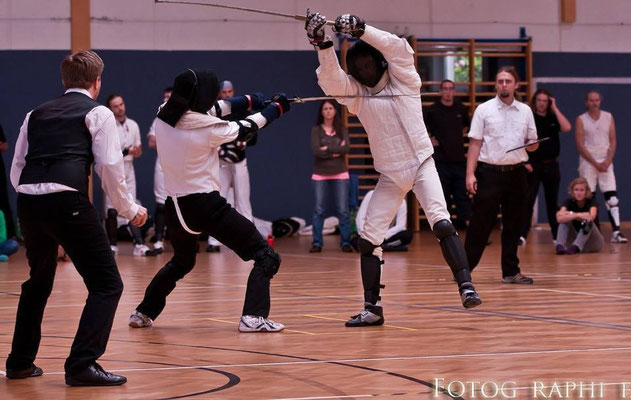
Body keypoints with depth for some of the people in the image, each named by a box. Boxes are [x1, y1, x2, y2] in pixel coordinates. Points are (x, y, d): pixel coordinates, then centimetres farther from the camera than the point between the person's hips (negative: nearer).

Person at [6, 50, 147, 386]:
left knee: (38, 282, 28)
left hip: (27, 201, 6)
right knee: (106, 284, 2)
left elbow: (16, 171, 21)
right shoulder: (98, 114, 9)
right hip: (67, 201, -6)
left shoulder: (37, 114, 23)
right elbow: (110, 168, 0)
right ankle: (82, 365, -10)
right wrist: (129, 210, 14)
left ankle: (20, 362, 33)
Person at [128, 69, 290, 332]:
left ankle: (143, 313, 32)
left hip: (175, 207, 7)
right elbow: (243, 130, 2)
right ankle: (253, 317, -16)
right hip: (205, 205, -7)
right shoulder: (207, 129, -17)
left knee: (182, 262, 34)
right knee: (266, 257, 0)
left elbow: (206, 110, 13)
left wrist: (247, 100, 16)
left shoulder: (164, 117, -2)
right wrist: (275, 109, 17)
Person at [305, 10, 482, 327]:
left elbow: (398, 47, -22)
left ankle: (466, 287, -26)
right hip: (390, 175, 3)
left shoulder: (403, 79, -4)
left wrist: (361, 30, -35)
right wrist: (322, 43, -35)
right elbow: (331, 78, -18)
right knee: (369, 239, -1)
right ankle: (372, 309, 8)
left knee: (440, 223, -25)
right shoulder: (355, 92, 1)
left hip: (421, 164, -3)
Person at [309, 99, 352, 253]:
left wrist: (328, 149, -14)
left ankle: (345, 242, 4)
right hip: (320, 175, -1)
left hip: (340, 175, 1)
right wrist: (336, 151, -11)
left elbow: (346, 148, -9)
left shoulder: (341, 129, 6)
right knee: (319, 210, 0)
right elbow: (316, 151, -13)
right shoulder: (316, 130, 1)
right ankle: (317, 243, 3)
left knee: (343, 210, 0)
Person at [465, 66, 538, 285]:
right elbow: (475, 143, 0)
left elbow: (532, 144, 15)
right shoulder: (484, 110, 2)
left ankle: (511, 271, 12)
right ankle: (464, 268, 3)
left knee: (513, 224, 5)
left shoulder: (525, 111, 11)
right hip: (489, 172, -3)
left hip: (516, 173, 3)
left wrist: (533, 144, -10)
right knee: (480, 223, -4)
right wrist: (470, 173, -8)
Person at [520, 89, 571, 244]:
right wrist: (525, 162, -13)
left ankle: (557, 234, 17)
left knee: (552, 202, 11)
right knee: (528, 201, -8)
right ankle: (522, 234, -9)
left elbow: (567, 128, -12)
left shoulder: (553, 119, 8)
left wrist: (555, 108, -9)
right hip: (533, 166, -3)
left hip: (551, 165, 3)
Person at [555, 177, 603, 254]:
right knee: (565, 219, -19)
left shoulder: (591, 202, -11)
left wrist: (570, 214, -27)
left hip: (593, 243, -3)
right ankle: (560, 246, -40)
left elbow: (591, 216, -34)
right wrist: (577, 215, -37)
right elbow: (559, 218, -26)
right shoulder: (569, 202, -6)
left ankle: (575, 247, -48)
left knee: (587, 221, -31)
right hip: (576, 239, 3)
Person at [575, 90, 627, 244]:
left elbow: (613, 141, 6)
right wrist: (595, 163, -12)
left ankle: (616, 232, -12)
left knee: (612, 198, -8)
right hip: (588, 162, -2)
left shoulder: (608, 117, 9)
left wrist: (607, 161, -9)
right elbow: (580, 145, -6)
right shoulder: (581, 120, 1)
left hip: (606, 162, 2)